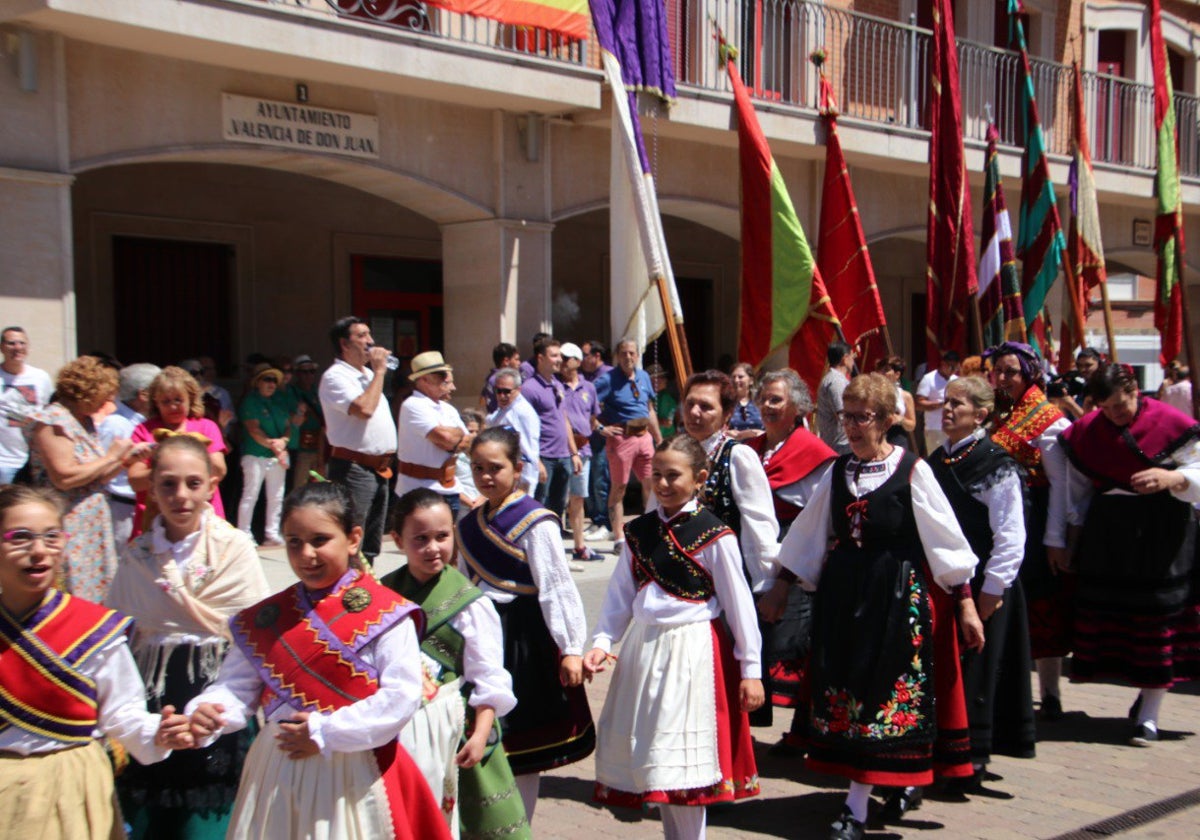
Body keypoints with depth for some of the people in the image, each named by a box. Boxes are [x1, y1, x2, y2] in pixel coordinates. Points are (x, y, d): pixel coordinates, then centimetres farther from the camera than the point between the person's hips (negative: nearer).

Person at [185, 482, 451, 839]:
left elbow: (402, 696, -15)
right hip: (276, 774, 4)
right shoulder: (264, 618, 7)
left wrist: (325, 733, -15)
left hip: (356, 775, -4)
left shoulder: (385, 614, -9)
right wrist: (207, 711, -16)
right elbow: (237, 687, 6)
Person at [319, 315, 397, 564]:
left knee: (371, 547, 15)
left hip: (378, 468, 9)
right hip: (354, 469, -9)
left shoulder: (367, 373, 18)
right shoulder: (335, 376, -11)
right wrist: (379, 371, -15)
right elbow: (364, 409, -26)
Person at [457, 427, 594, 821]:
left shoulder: (534, 522, -12)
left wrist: (571, 649, -17)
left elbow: (557, 588, -15)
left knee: (523, 744, 6)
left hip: (524, 642, -6)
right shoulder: (469, 525, 9)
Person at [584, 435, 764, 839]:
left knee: (685, 759, -1)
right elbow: (620, 595, 8)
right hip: (644, 646, 6)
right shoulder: (638, 531, 7)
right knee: (652, 756, 12)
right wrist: (602, 643, -5)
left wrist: (751, 669, -7)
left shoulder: (713, 536, -8)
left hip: (694, 651, -6)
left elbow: (739, 603, -7)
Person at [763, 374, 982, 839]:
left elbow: (945, 537, -5)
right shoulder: (839, 470, 7)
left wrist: (966, 603, -7)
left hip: (898, 593, -5)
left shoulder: (912, 470, -7)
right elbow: (809, 533, 14)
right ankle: (905, 778, 27)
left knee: (885, 689, 0)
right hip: (843, 592, 5)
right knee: (845, 687, 8)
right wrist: (782, 586, 14)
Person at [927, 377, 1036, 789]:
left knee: (972, 673, 3)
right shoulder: (937, 461, 9)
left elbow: (1010, 538, -14)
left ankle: (971, 762, 17)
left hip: (979, 589, -6)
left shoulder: (996, 465, -12)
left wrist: (990, 591, -16)